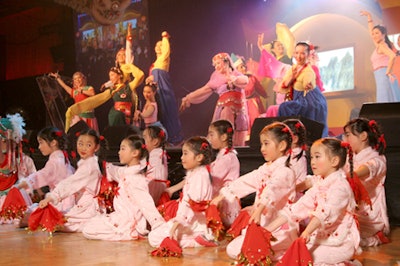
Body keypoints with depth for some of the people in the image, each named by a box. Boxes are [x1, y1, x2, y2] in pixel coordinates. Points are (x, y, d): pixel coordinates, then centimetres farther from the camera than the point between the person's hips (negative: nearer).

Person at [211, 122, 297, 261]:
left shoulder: (285, 172, -15)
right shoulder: (265, 169, 14)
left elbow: (271, 191, -34)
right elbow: (244, 182, 17)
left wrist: (259, 210, -51)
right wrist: (220, 197, 15)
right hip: (262, 223, 9)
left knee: (237, 250, -19)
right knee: (231, 249, 4)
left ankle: (284, 254, -9)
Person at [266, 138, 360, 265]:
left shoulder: (340, 186, -15)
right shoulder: (318, 185, 12)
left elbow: (326, 212, -32)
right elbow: (299, 207, 6)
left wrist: (307, 232, -49)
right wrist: (269, 228, -2)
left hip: (340, 243, -8)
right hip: (321, 239, 8)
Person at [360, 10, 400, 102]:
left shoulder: (382, 45, -4)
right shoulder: (379, 45, 20)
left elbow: (393, 56, -23)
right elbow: (371, 30, 34)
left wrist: (388, 72, -18)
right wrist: (369, 16, 39)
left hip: (384, 78, -9)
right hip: (382, 80, 9)